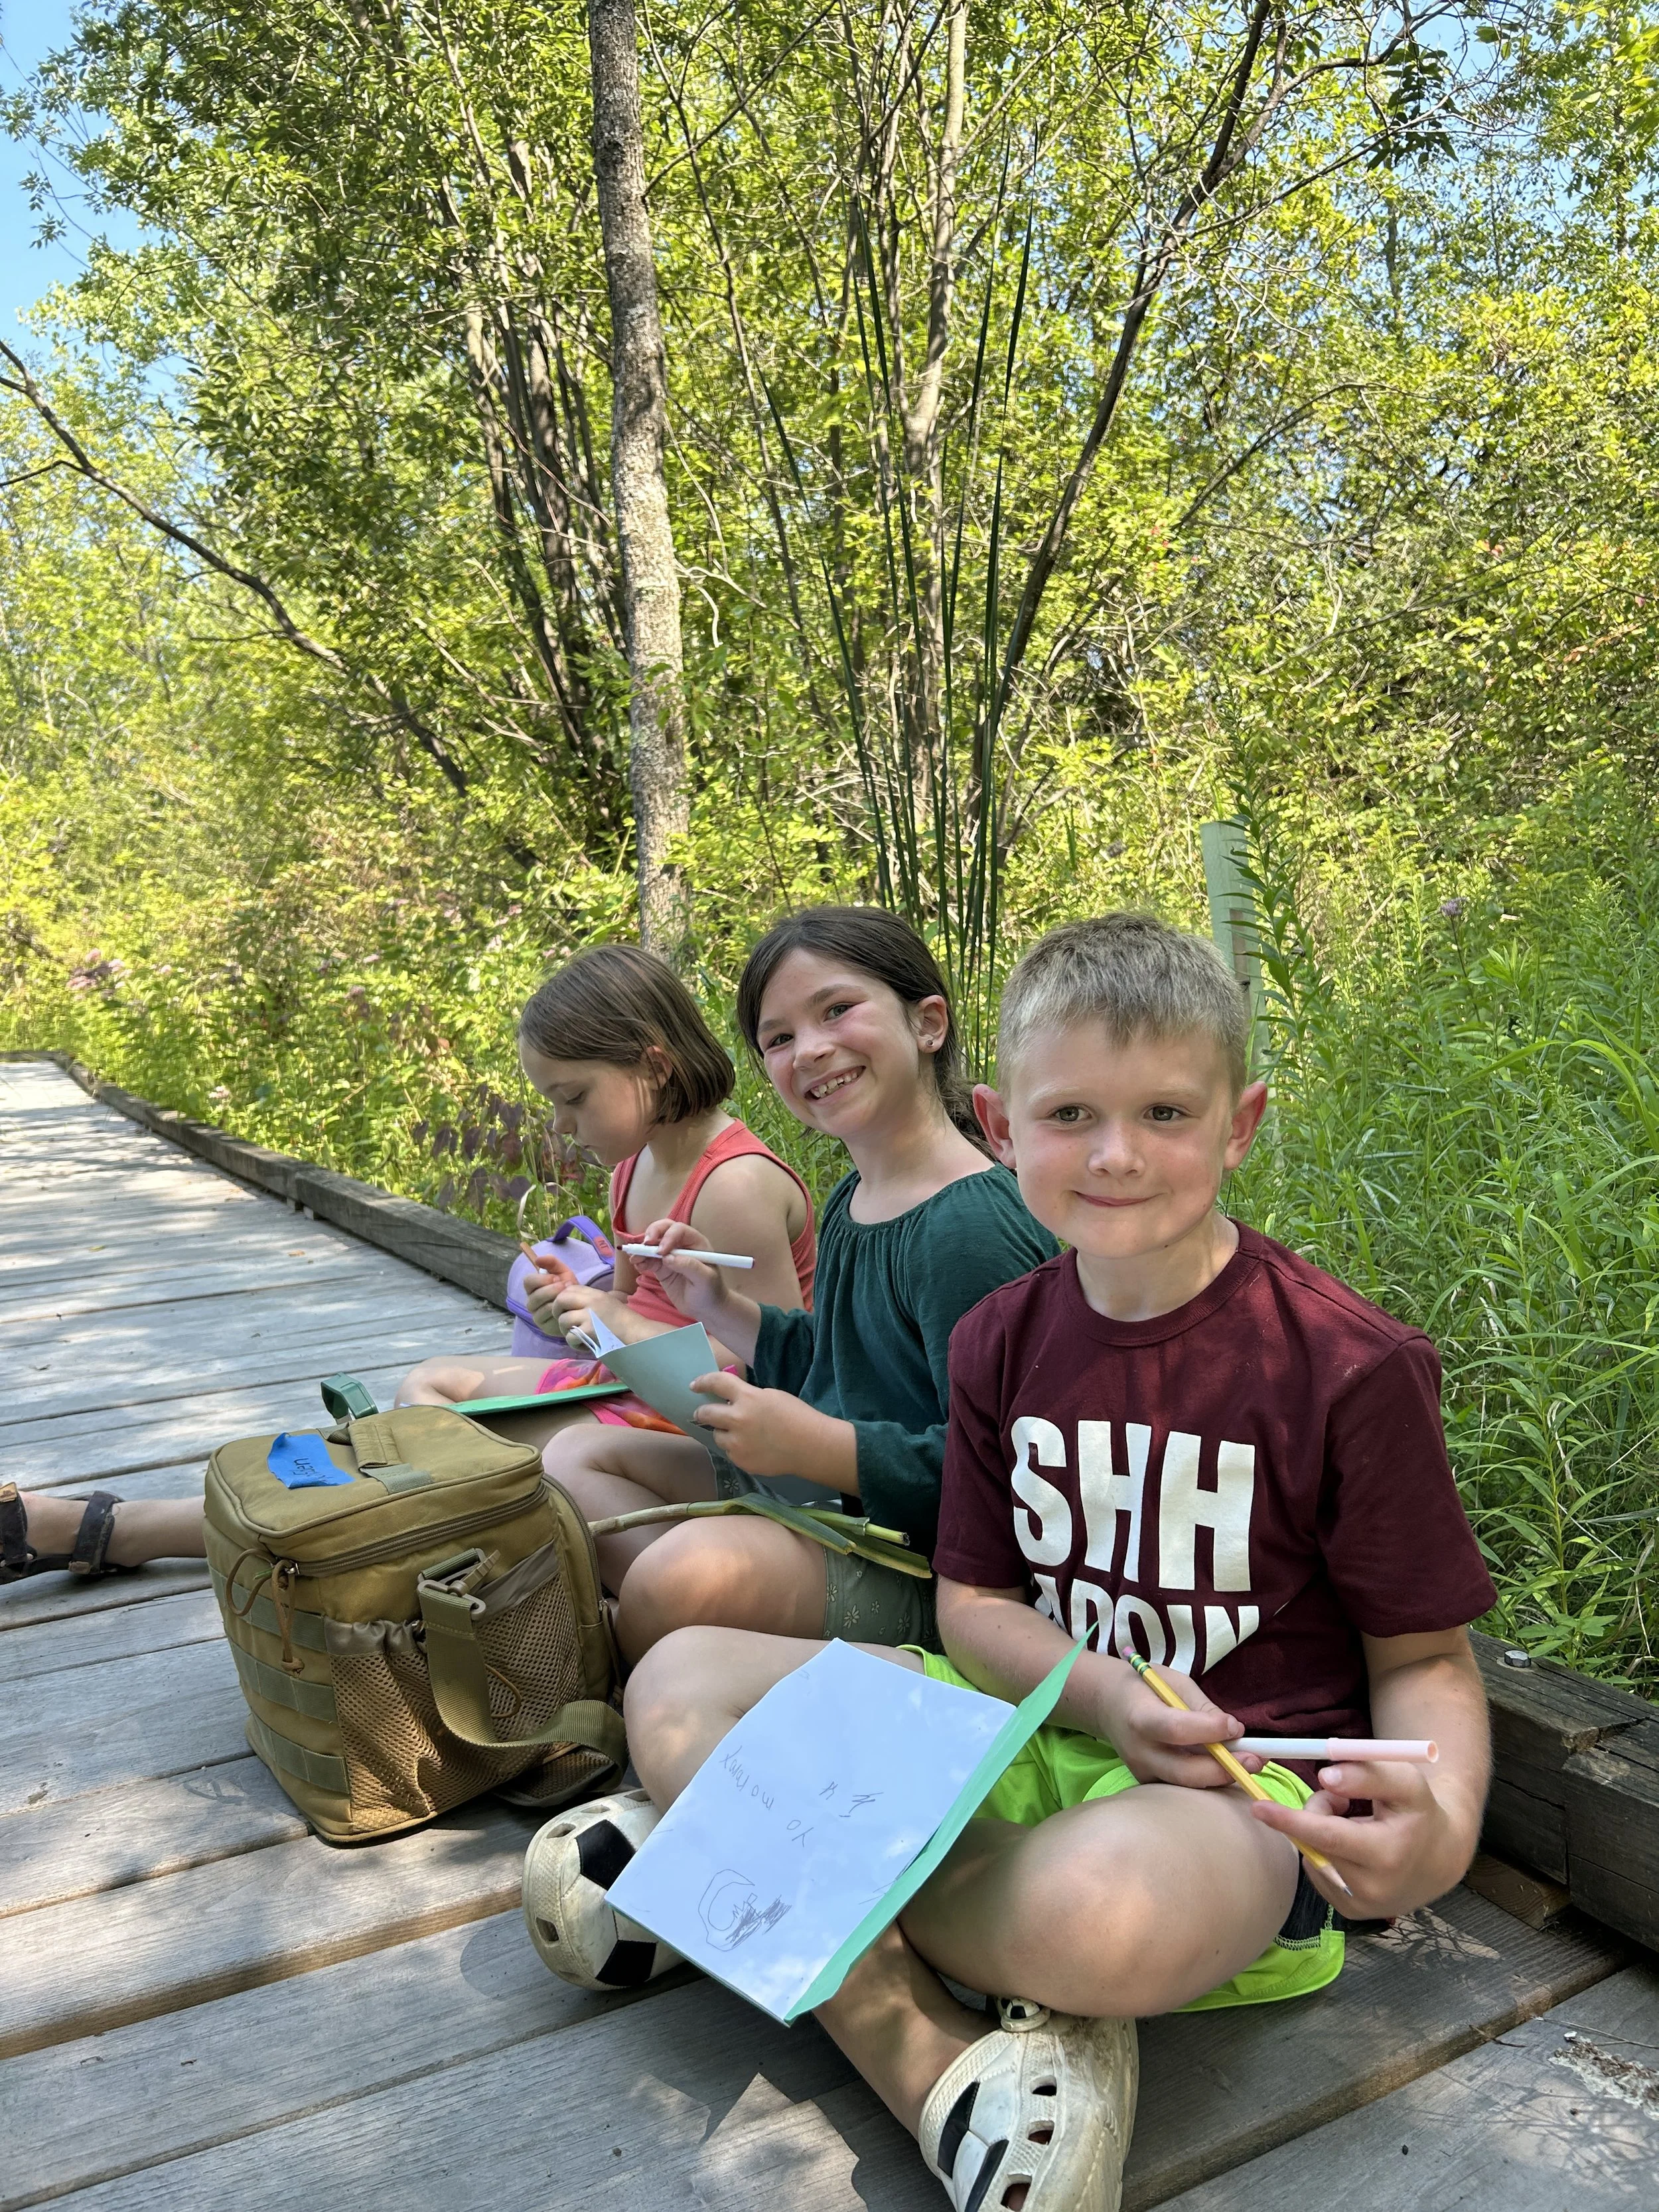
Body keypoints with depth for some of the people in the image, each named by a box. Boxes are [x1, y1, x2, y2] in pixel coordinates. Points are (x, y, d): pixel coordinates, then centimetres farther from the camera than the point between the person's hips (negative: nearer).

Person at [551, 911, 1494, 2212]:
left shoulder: (1351, 1367, -13)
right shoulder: (1004, 1341, 1)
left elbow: (1424, 1655, -5)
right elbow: (974, 1603, 5)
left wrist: (1444, 1817, -27)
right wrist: (1104, 1692, -16)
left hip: (1250, 1778, -5)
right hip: (1040, 1721, 6)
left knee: (1093, 1905, -41)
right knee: (684, 1683, -9)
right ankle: (942, 2077, -22)